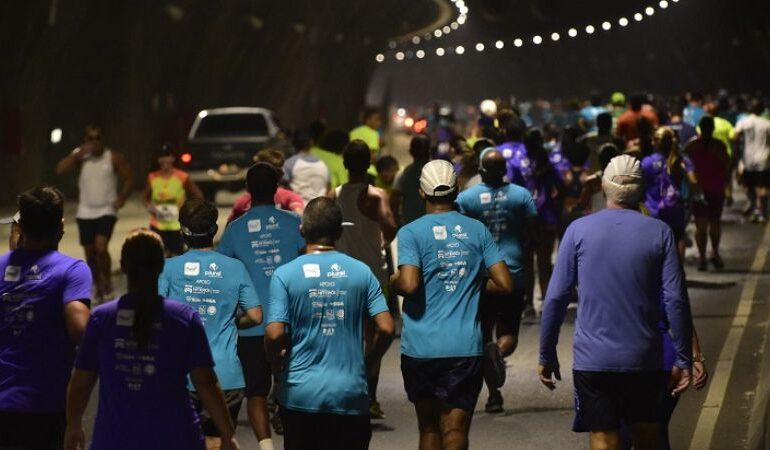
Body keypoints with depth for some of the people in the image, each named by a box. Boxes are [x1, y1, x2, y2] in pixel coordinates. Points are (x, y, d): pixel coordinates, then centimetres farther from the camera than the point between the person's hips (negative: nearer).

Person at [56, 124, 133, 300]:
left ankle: (107, 281, 1)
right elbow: (60, 170, -15)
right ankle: (99, 287, 24)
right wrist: (79, 153, -20)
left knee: (101, 248, -20)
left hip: (107, 211, -3)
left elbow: (129, 179, 1)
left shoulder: (113, 157, -5)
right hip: (85, 212, 3)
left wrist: (122, 197, -15)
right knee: (90, 253, 8)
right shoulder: (81, 156, -1)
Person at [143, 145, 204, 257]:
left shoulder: (182, 177, -5)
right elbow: (145, 197, 14)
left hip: (177, 226, -2)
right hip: (157, 226, 2)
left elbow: (198, 196, 2)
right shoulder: (152, 178, 2)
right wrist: (148, 205, -7)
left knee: (176, 255, 3)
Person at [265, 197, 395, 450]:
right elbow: (386, 328, -5)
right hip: (351, 392, 1)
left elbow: (274, 334, -13)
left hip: (301, 393, -1)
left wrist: (276, 363, 7)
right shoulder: (361, 272, 0)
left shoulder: (284, 274, -5)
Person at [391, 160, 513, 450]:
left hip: (421, 347, -1)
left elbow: (409, 285, -18)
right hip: (465, 347, 1)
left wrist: (392, 281, 4)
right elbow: (505, 285, 1)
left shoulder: (411, 233, -4)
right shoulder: (477, 231, 5)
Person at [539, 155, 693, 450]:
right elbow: (675, 301, -6)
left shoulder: (579, 230, -2)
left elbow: (556, 298, -3)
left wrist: (547, 355, 6)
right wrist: (684, 360, 0)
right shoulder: (659, 233, -2)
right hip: (645, 359, 1)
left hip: (593, 360, -1)